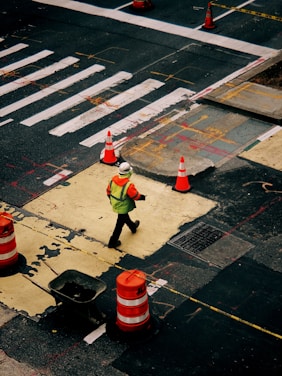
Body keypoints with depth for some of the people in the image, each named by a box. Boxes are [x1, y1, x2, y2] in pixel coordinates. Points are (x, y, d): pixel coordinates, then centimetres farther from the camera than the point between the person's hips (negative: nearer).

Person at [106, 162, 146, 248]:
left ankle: (133, 227, 60)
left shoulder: (113, 179, -14)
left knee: (125, 216, 32)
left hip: (115, 204, 7)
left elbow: (109, 191, 0)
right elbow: (136, 196, -21)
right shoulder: (128, 185, -34)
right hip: (123, 207, -7)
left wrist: (111, 199, 19)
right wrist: (143, 197, -1)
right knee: (120, 224, 9)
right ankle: (112, 242, 19)